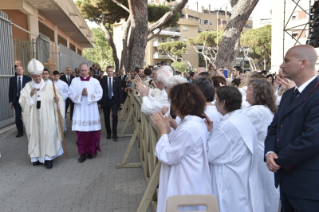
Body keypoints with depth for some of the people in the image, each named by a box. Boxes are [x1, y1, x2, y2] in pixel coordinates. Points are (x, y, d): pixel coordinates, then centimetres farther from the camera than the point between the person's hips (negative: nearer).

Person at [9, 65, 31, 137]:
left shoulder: (28, 78, -1)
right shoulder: (12, 79, 5)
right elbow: (10, 90, 4)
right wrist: (10, 101, 0)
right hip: (16, 99, 2)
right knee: (18, 117, 2)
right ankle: (20, 132, 13)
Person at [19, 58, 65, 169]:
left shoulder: (49, 85, 2)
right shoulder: (27, 87, 5)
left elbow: (59, 97, 2)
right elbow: (22, 102, -2)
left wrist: (57, 99, -20)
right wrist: (30, 95, -17)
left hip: (47, 118, -1)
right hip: (34, 118, 1)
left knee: (48, 135, -2)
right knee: (35, 135, 6)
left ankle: (48, 157, 7)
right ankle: (37, 156, 19)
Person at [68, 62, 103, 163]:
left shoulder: (95, 81, 4)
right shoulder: (75, 81, 6)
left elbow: (99, 94, -2)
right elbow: (71, 94, 1)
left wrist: (88, 94, -13)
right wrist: (80, 94, -14)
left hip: (91, 111, 0)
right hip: (80, 110, 0)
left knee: (91, 131, 4)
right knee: (80, 132, -2)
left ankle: (91, 151, 18)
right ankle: (83, 153, 4)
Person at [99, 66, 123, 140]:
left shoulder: (117, 80, 3)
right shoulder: (103, 80, 3)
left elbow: (120, 91, 2)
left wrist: (121, 102, -2)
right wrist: (100, 102, 0)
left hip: (114, 100, -1)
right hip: (105, 100, 1)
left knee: (114, 115, -14)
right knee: (106, 117, 8)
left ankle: (114, 133, -5)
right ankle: (108, 133, 23)